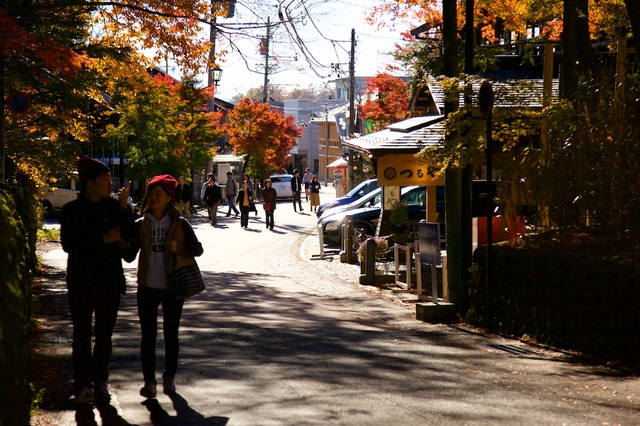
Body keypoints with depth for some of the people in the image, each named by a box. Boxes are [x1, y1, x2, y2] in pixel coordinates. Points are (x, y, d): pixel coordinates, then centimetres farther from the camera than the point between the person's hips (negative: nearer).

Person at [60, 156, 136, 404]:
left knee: (104, 336, 9)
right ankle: (83, 385, 9)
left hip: (110, 281, 2)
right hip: (81, 282, -2)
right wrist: (104, 239, -18)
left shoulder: (114, 207, 3)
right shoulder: (71, 210, -4)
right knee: (82, 336, 3)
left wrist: (124, 207, -14)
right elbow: (69, 244, -13)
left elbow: (131, 237, -4)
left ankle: (100, 381, 18)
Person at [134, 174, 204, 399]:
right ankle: (149, 381, 8)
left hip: (172, 287, -1)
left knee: (171, 335, 10)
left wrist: (178, 247, -19)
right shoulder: (141, 225, 2)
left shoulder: (180, 224, -2)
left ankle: (169, 378, 23)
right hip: (147, 288, 1)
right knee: (148, 336, 2)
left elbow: (198, 249, -1)